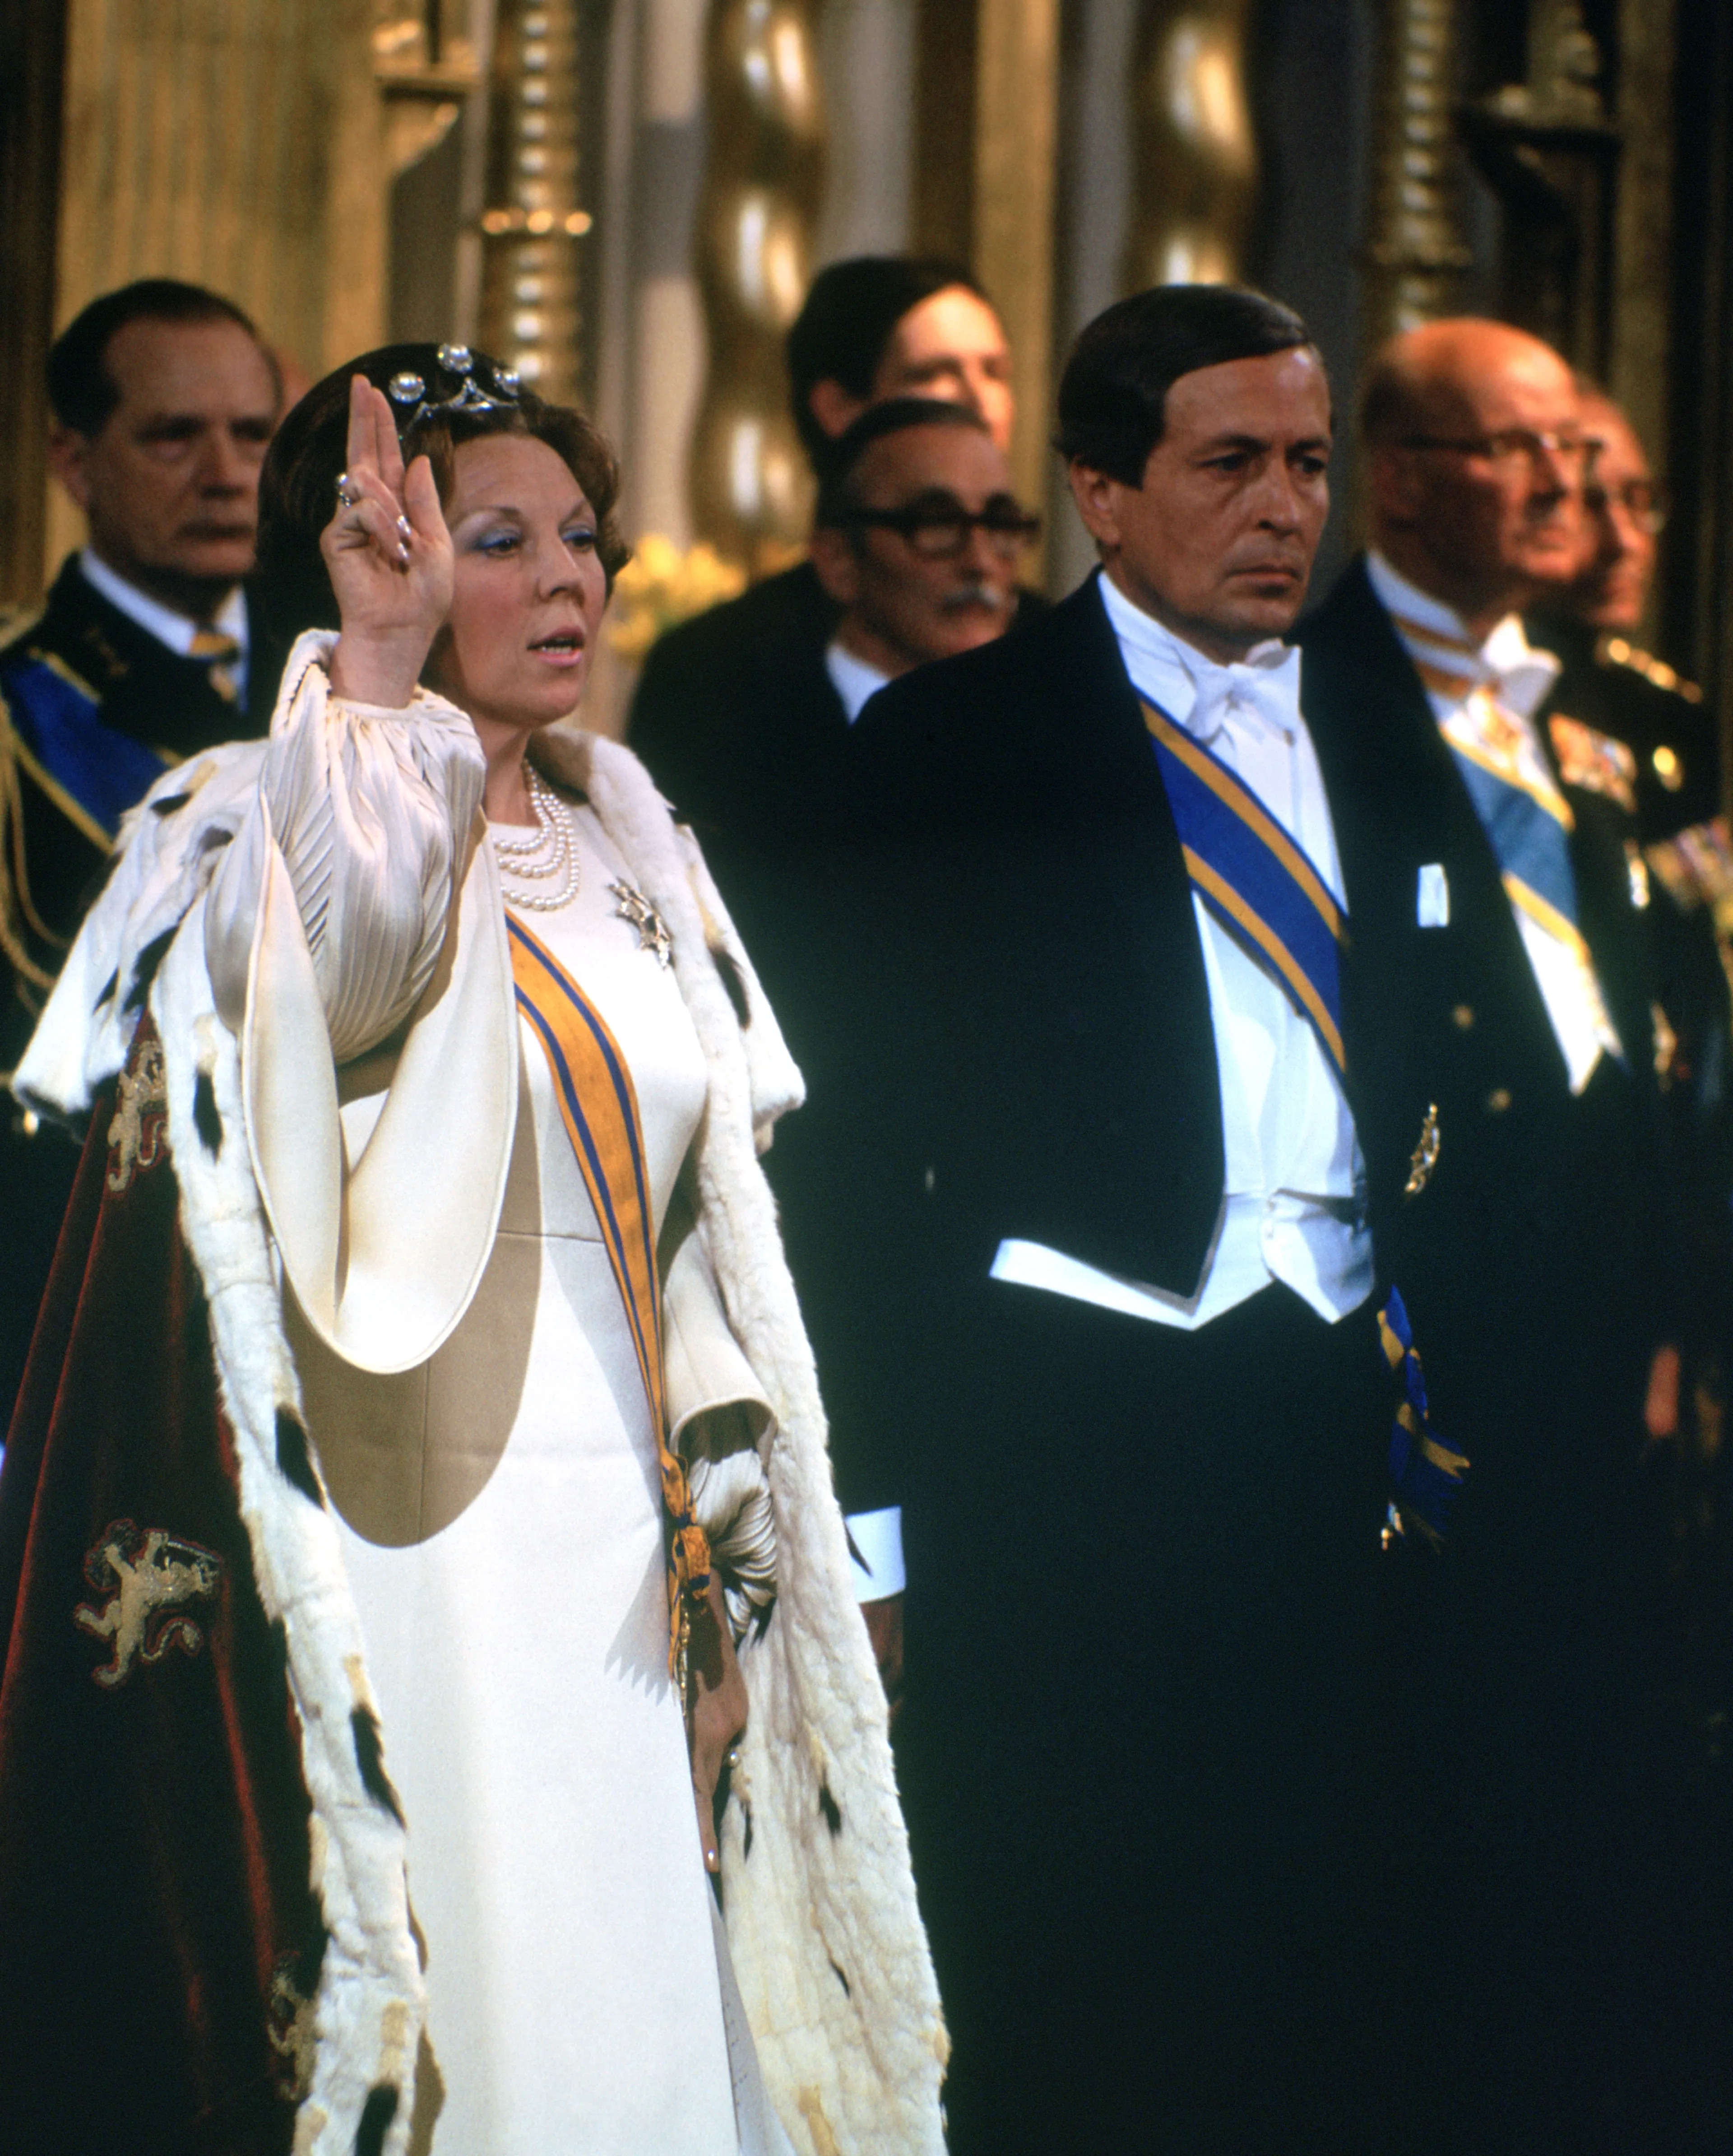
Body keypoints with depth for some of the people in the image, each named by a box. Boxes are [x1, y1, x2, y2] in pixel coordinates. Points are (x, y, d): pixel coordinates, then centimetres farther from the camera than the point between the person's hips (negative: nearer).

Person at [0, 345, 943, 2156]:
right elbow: (346, 956, -29)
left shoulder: (626, 855, 16)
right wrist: (379, 663, -23)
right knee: (454, 1995, -8)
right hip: (407, 1536, -6)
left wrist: (721, 1557, 12)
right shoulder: (261, 825, -3)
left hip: (623, 1551, 6)